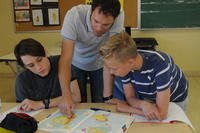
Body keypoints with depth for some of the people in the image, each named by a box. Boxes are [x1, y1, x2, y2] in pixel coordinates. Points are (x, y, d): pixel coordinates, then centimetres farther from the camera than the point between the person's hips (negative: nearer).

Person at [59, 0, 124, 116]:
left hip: (100, 64, 1)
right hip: (76, 64, 0)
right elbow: (66, 58, -37)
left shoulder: (119, 16, -31)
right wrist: (66, 95, -48)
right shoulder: (74, 15, -34)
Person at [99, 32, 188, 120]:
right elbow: (130, 98, -15)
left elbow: (161, 114, -37)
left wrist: (126, 108, -29)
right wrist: (143, 104, -36)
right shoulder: (124, 64, -25)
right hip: (150, 99, 3)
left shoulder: (160, 65, -39)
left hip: (175, 100, -3)